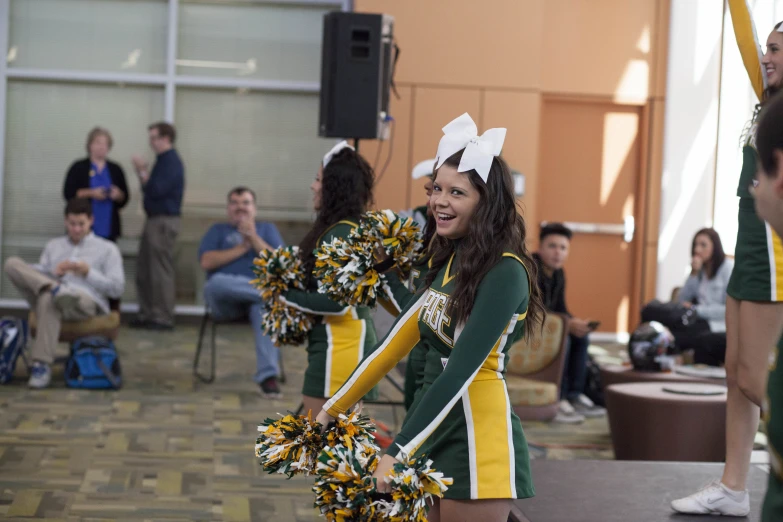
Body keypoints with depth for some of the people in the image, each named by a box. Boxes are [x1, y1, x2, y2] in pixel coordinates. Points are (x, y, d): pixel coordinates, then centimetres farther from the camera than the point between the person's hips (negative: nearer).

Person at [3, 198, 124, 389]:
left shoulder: (107, 249, 15)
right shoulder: (53, 246, 27)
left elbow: (117, 289, 6)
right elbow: (34, 276, 17)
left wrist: (89, 273, -7)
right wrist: (54, 274, -3)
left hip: (88, 303, -4)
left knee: (48, 300, -40)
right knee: (12, 264, -15)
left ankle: (42, 365, -43)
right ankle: (54, 288, -35)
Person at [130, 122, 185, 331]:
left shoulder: (172, 162, -12)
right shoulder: (163, 161, 16)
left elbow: (156, 190, -21)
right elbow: (150, 190, 17)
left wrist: (143, 172, -10)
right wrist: (142, 173, 3)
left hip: (164, 221, -10)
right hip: (154, 220, 10)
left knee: (161, 271, -6)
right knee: (144, 272, 11)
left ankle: (164, 318, -2)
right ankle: (147, 314, 17)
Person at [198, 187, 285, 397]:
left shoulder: (267, 229, 25)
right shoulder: (218, 230, 23)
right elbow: (206, 262, 4)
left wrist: (254, 239, -4)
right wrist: (241, 248, 0)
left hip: (258, 291, 0)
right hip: (224, 300, 0)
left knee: (267, 303, -39)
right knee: (217, 282, -38)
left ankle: (268, 375, -48)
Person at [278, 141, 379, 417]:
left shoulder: (340, 234, -16)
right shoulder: (354, 229, 13)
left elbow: (338, 302, -22)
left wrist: (288, 296, -11)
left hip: (339, 345, -10)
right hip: (348, 340, 10)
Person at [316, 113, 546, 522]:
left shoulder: (504, 273, -17)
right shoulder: (448, 261, 9)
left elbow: (461, 369, -23)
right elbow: (399, 339, 15)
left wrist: (399, 452, -26)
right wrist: (334, 408, 18)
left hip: (478, 441, -8)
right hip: (435, 431, 8)